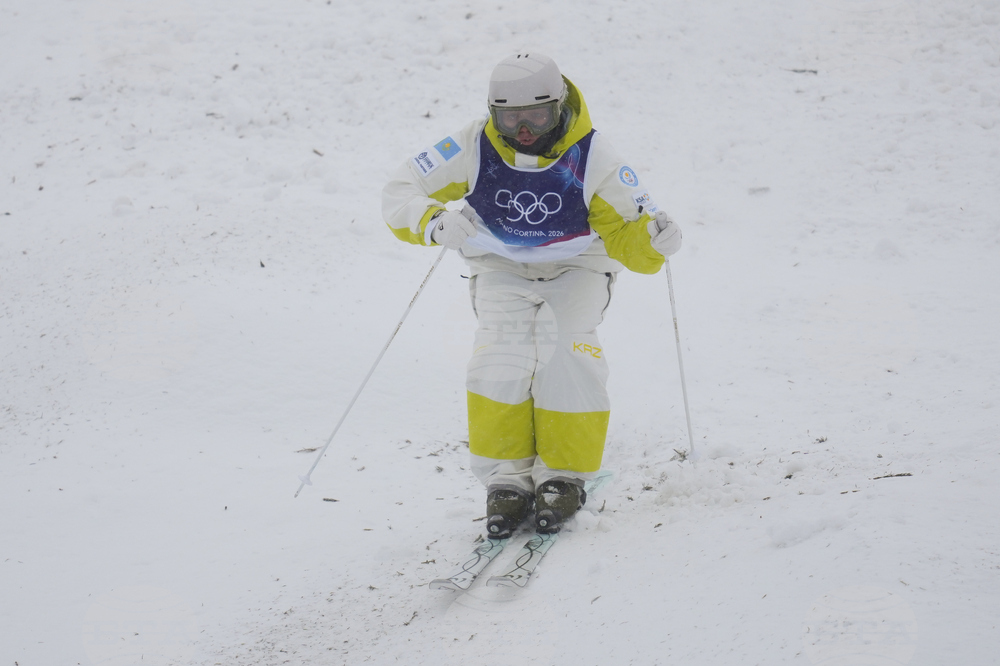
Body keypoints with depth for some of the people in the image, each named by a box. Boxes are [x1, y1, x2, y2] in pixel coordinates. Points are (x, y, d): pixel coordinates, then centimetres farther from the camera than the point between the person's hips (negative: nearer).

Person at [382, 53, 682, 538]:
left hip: (576, 270, -1)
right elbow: (399, 194, -14)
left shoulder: (591, 157, -20)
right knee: (501, 357, -24)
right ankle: (507, 478, -9)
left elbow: (626, 234, -18)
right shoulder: (474, 148, -18)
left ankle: (565, 477, -8)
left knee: (566, 355, -26)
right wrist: (434, 224, -35)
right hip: (503, 272, 1)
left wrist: (652, 241, -41)